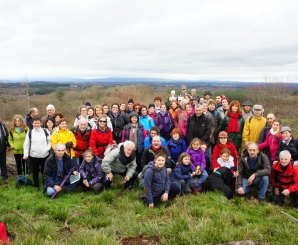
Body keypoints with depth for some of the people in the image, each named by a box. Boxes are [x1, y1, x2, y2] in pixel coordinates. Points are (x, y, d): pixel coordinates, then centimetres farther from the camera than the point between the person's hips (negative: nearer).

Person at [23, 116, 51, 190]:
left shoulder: (45, 131, 1)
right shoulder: (29, 133, 1)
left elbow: (50, 141, 8)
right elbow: (26, 144, 3)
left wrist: (48, 148, -8)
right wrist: (26, 154, -5)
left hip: (45, 155, 0)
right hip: (34, 156, 0)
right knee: (35, 171, 9)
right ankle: (37, 185, 24)